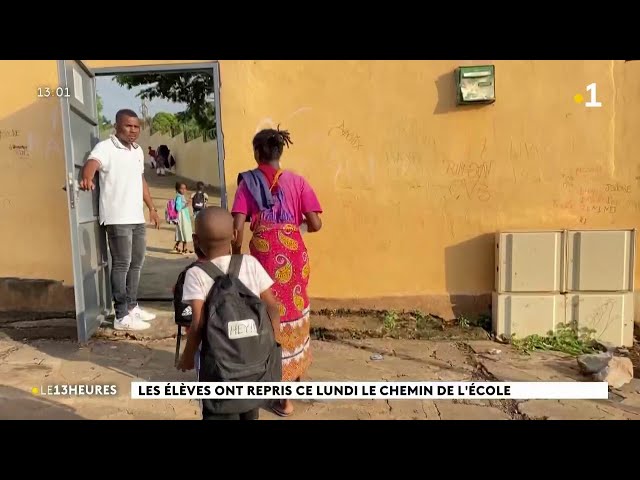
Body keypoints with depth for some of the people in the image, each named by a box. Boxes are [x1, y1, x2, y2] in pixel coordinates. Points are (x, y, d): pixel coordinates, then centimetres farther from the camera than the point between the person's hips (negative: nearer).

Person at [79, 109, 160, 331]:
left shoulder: (138, 150, 16)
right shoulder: (105, 147, -8)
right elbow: (92, 163, -29)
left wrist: (152, 208, 24)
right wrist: (87, 178, -51)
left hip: (137, 218, 8)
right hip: (117, 218, -8)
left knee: (136, 264, 15)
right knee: (121, 265, -5)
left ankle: (132, 307, 28)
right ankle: (121, 316, 1)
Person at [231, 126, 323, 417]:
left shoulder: (248, 181, 0)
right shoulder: (296, 181, 3)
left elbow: (237, 229, -8)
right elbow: (315, 225, -3)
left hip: (265, 255, -2)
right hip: (295, 254, 2)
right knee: (294, 310, 24)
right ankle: (296, 372, 43)